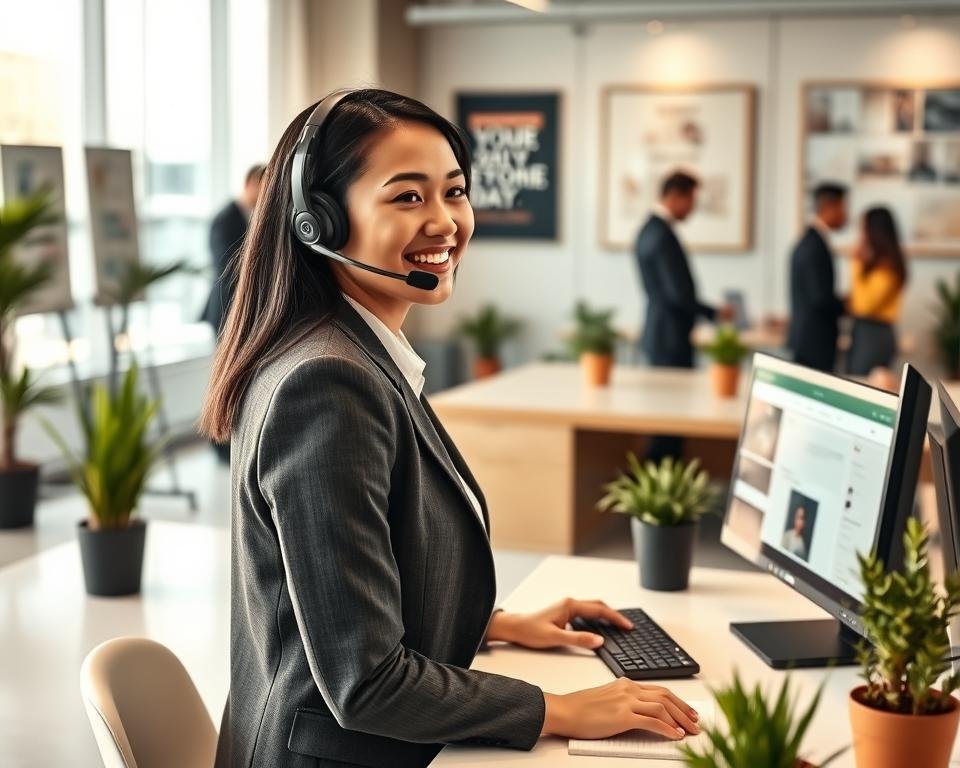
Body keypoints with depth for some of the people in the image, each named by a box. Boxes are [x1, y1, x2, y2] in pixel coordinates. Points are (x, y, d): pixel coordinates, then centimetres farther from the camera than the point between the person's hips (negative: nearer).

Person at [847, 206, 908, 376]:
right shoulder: (874, 262, 13)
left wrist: (856, 266, -13)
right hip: (861, 331, 8)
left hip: (875, 335, -8)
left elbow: (865, 304, -18)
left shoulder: (887, 266, -13)